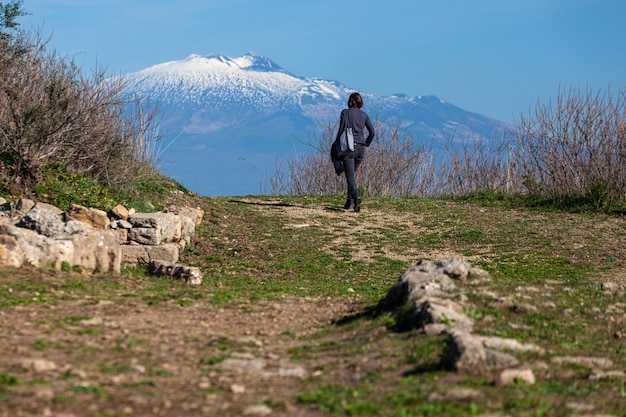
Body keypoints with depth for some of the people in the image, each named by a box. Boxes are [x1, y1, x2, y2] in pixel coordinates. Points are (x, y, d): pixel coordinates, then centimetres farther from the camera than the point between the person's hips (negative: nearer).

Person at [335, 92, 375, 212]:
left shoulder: (345, 113, -3)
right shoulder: (364, 115, 8)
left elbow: (341, 130, -8)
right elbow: (372, 132, 3)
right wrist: (366, 144, 14)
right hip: (360, 148, 5)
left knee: (350, 176, -6)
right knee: (352, 174, 18)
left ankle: (356, 197, -28)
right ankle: (350, 202, 17)